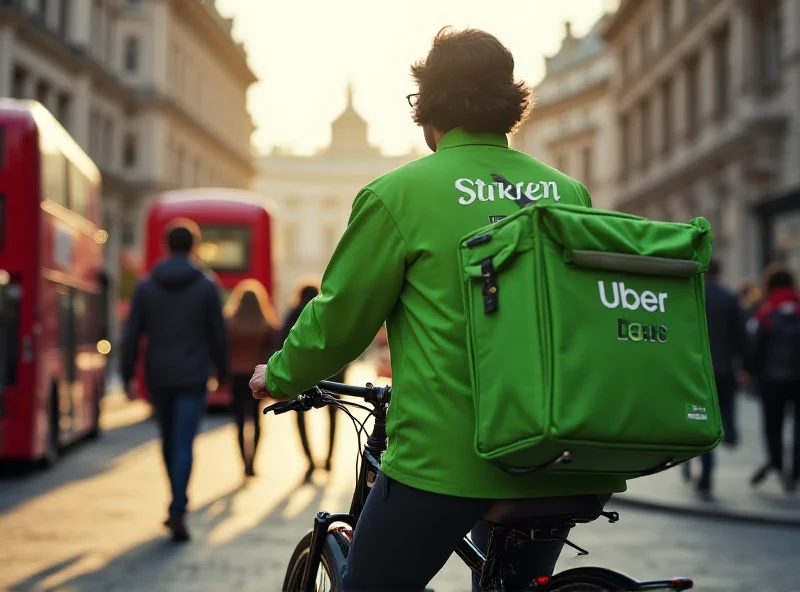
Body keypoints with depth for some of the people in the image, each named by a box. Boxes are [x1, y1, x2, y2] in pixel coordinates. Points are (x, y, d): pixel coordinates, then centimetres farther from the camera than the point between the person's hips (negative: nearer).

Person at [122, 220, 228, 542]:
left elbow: (131, 336, 0)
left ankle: (177, 505, 29)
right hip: (192, 377, -2)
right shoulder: (206, 287, -3)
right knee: (184, 445, -5)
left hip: (158, 377, 3)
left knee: (169, 440, 18)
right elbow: (217, 335, 0)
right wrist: (222, 371, 13)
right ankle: (177, 511, -17)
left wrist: (127, 376, 5)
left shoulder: (146, 287, 2)